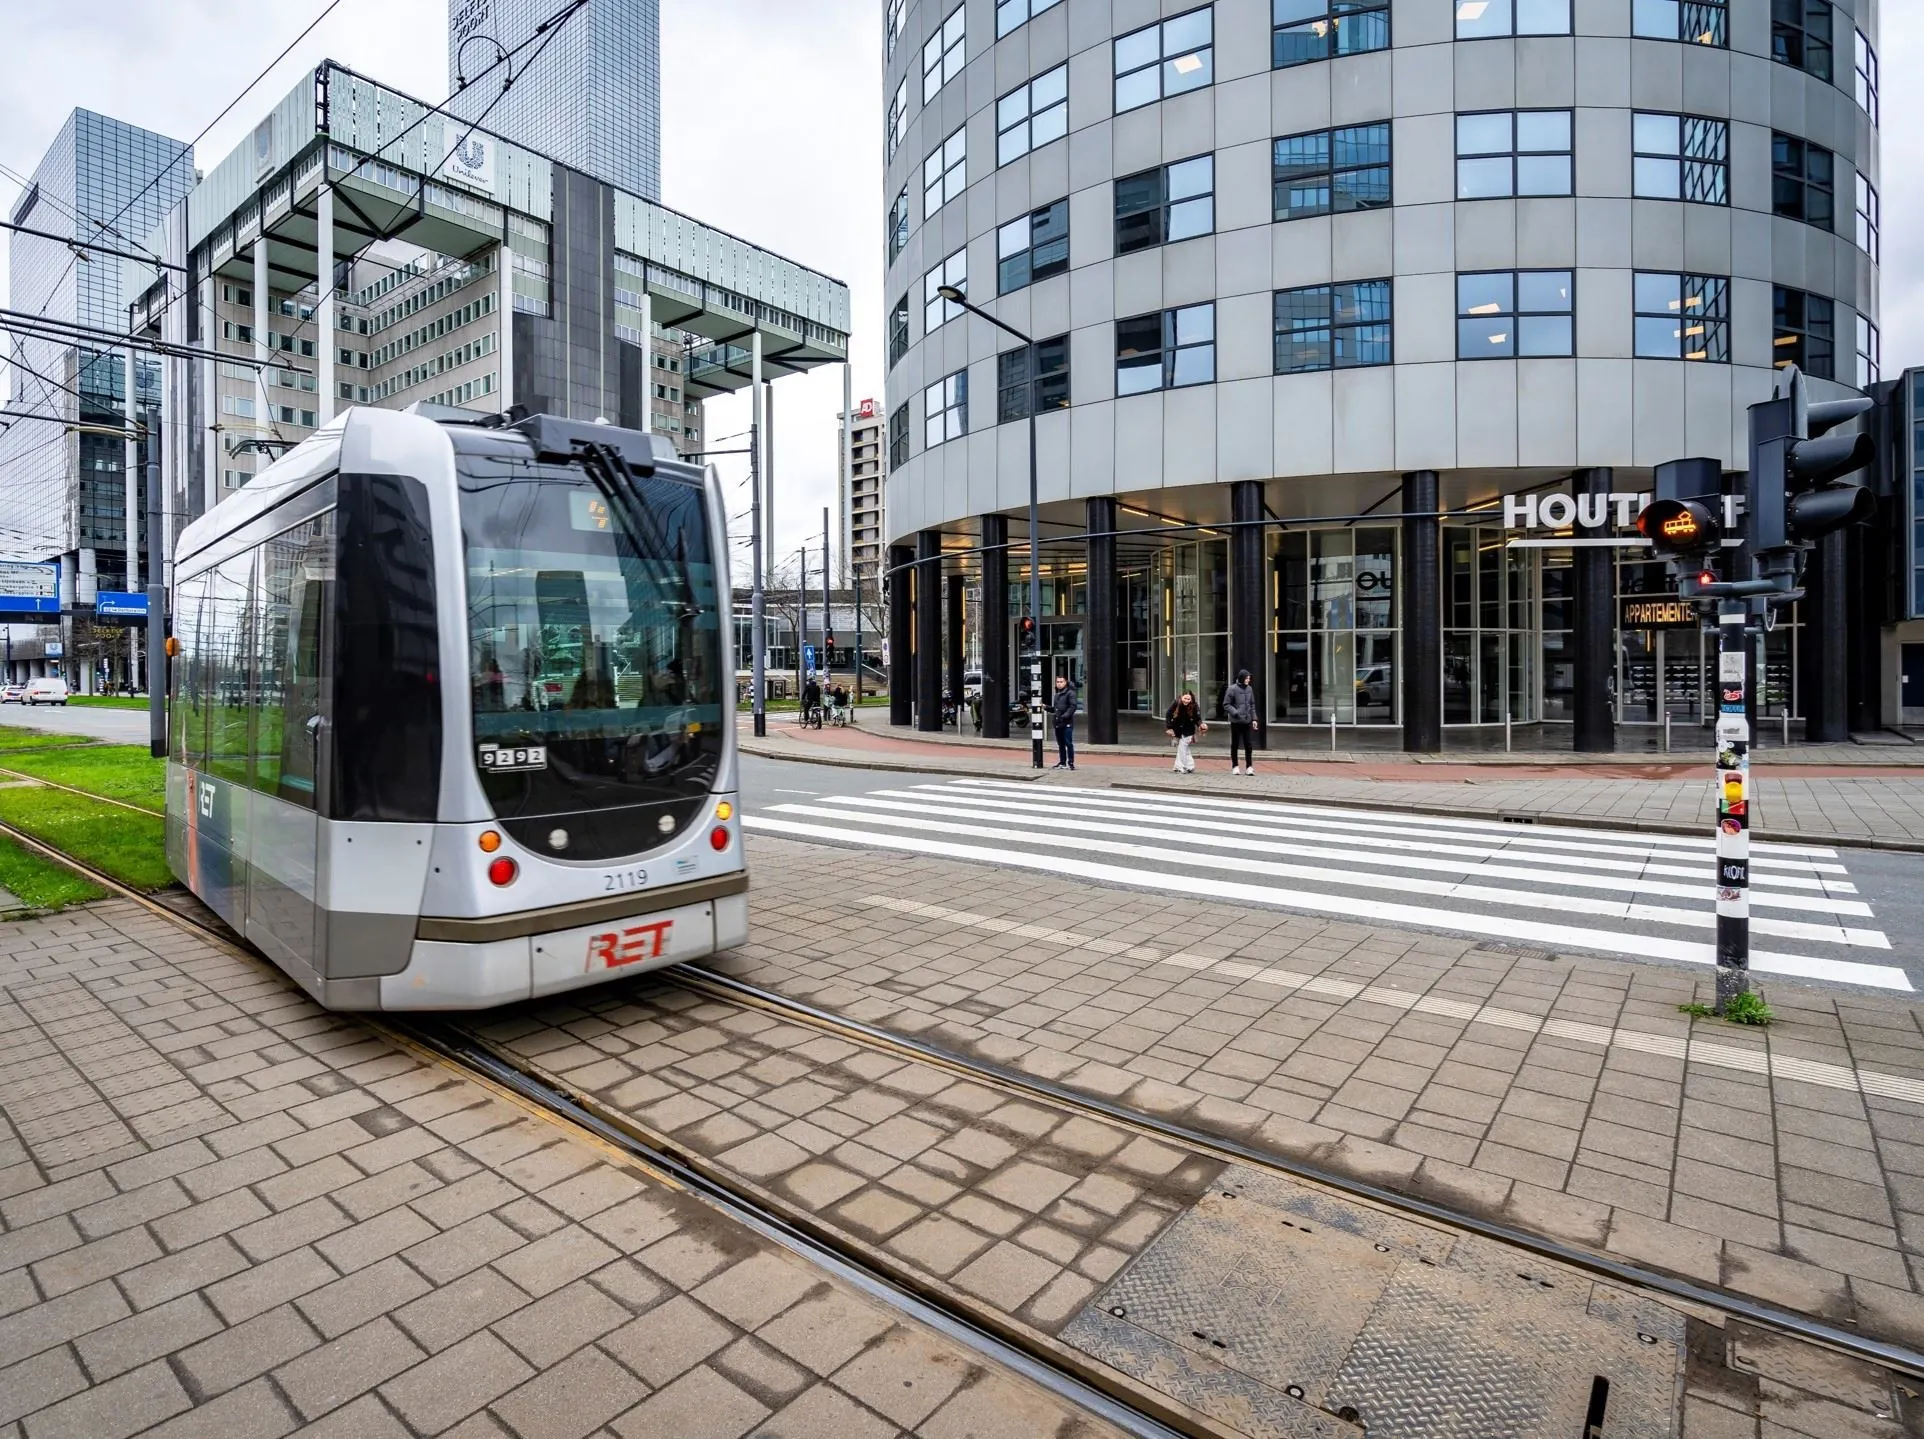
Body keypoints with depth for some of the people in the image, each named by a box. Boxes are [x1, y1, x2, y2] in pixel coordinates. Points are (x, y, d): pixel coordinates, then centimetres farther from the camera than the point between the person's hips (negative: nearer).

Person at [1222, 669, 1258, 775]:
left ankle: (1250, 766, 9)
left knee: (1248, 745, 3)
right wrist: (1235, 712, -20)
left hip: (1247, 721, 4)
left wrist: (1254, 719, 10)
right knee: (1235, 744, 6)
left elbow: (1252, 705, 15)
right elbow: (1226, 704, -7)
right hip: (1236, 722, -4)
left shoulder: (1249, 688, 7)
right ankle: (1235, 766, 16)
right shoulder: (1232, 689, -8)